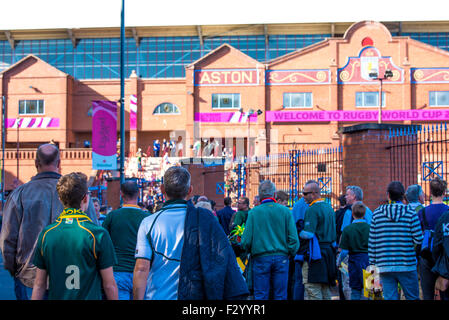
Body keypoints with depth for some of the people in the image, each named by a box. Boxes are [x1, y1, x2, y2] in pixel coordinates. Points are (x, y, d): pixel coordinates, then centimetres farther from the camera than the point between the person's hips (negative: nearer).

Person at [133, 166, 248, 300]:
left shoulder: (148, 223, -1)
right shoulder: (205, 219, -3)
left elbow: (141, 269, -7)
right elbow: (228, 262, -8)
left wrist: (138, 299, -2)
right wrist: (238, 296, -5)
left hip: (154, 296, 1)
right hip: (191, 296, -1)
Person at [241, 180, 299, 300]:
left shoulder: (253, 212, -4)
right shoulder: (285, 211, 0)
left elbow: (246, 240, -5)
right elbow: (293, 238, -4)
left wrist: (250, 252, 14)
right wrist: (290, 253, 12)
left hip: (261, 258, -1)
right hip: (281, 258, 1)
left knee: (260, 296, 5)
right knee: (280, 296, 8)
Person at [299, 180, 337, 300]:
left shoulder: (312, 210, -15)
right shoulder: (329, 207, 13)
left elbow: (308, 234, -21)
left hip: (315, 254, -9)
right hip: (329, 251, 9)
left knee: (313, 292, -5)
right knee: (325, 291, 14)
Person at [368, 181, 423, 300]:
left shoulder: (377, 214, 2)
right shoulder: (411, 213, -4)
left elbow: (372, 242, 4)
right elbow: (418, 240, -6)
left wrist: (372, 263, 11)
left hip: (384, 267, 2)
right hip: (406, 266, -2)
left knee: (389, 297, 6)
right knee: (412, 297, 11)